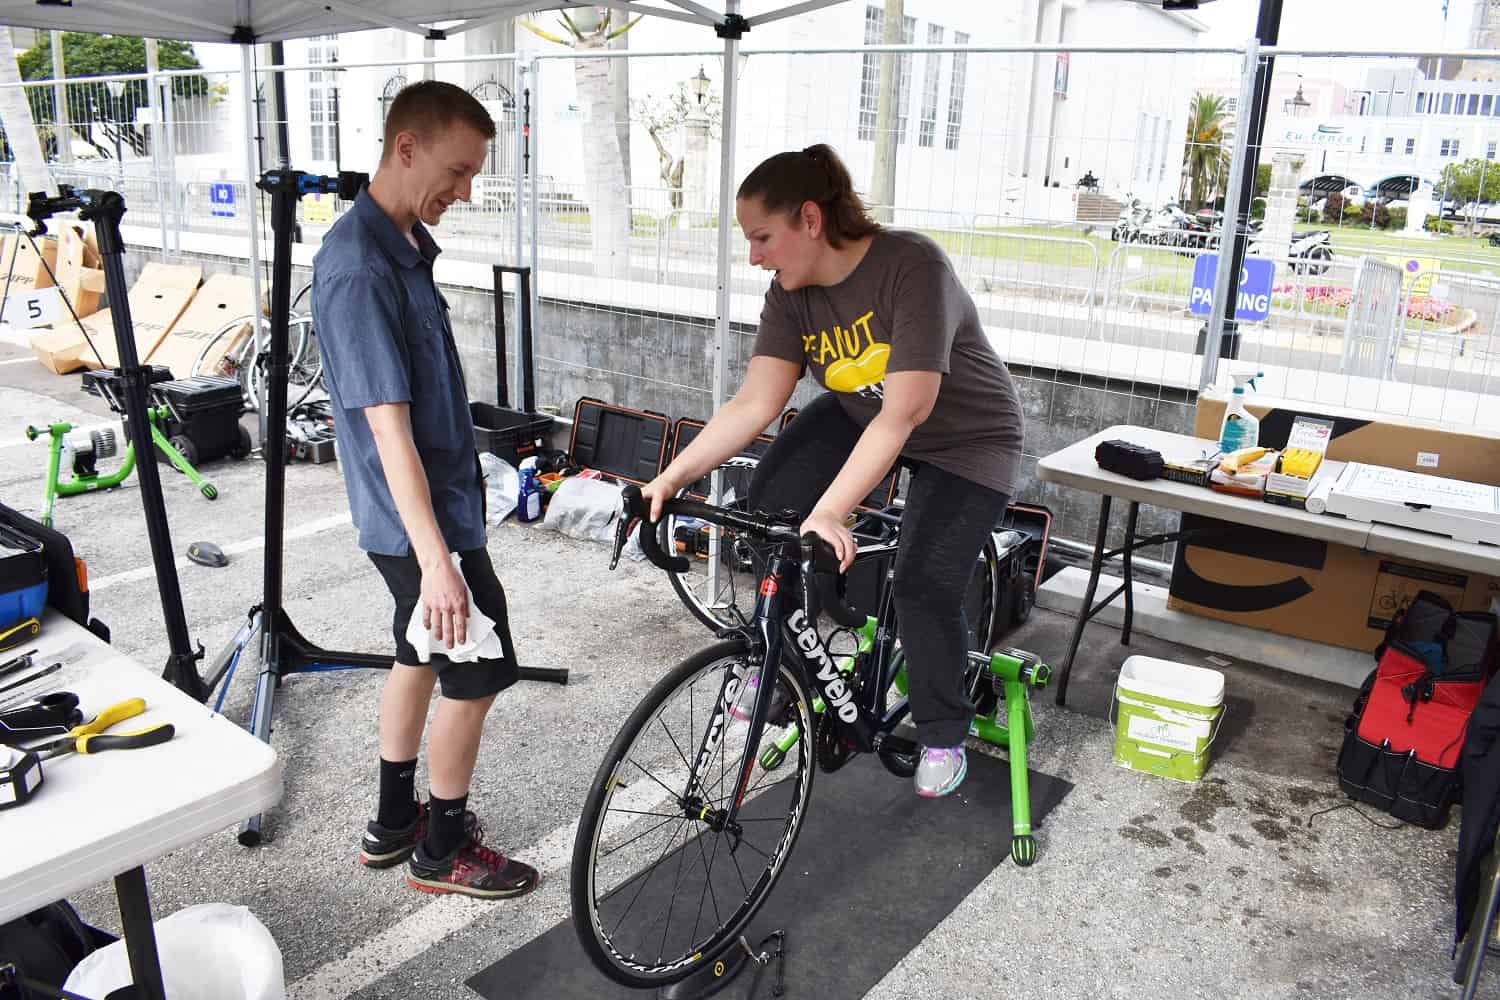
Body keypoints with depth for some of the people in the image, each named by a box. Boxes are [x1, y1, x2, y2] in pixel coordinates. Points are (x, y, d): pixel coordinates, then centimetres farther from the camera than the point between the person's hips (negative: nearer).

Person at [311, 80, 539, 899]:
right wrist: (436, 558, -27)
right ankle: (442, 851, 21)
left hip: (434, 503, 10)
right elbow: (387, 423, -26)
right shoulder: (361, 268, -23)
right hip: (422, 522, -10)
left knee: (419, 656, 20)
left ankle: (394, 823, 36)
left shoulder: (402, 245, 8)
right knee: (476, 677, 2)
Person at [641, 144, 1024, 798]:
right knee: (768, 509, -13)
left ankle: (944, 735, 12)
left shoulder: (912, 267, -33)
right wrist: (673, 477, -28)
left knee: (926, 588, -13)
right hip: (859, 414, 6)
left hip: (964, 439, -5)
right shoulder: (792, 293, -14)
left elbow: (903, 414, -38)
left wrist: (829, 512, -45)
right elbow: (754, 402, -19)